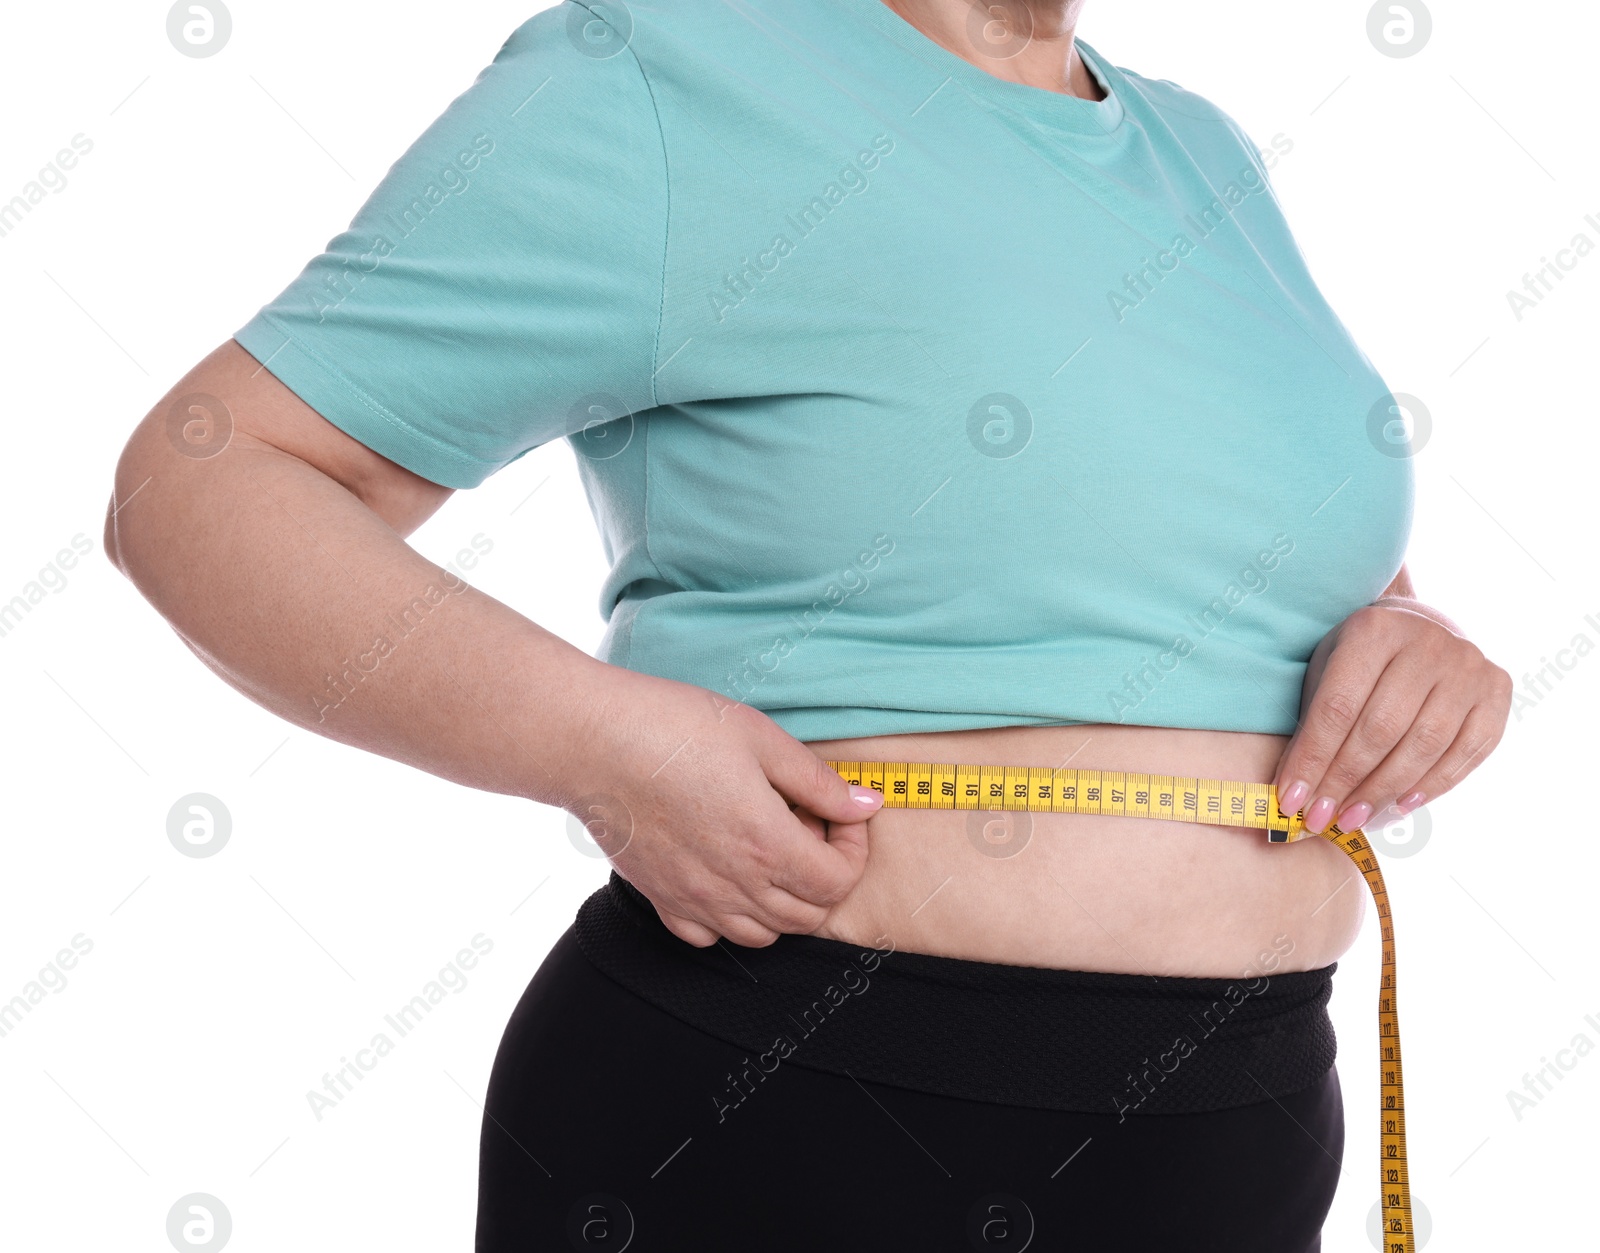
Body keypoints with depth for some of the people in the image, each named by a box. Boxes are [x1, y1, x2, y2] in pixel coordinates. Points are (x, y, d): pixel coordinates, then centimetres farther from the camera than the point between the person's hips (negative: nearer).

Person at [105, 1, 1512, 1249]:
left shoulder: (1207, 157, 12)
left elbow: (1301, 550, 21)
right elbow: (198, 484, -10)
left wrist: (1407, 631, -3)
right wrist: (601, 742, -24)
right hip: (789, 1115, -6)